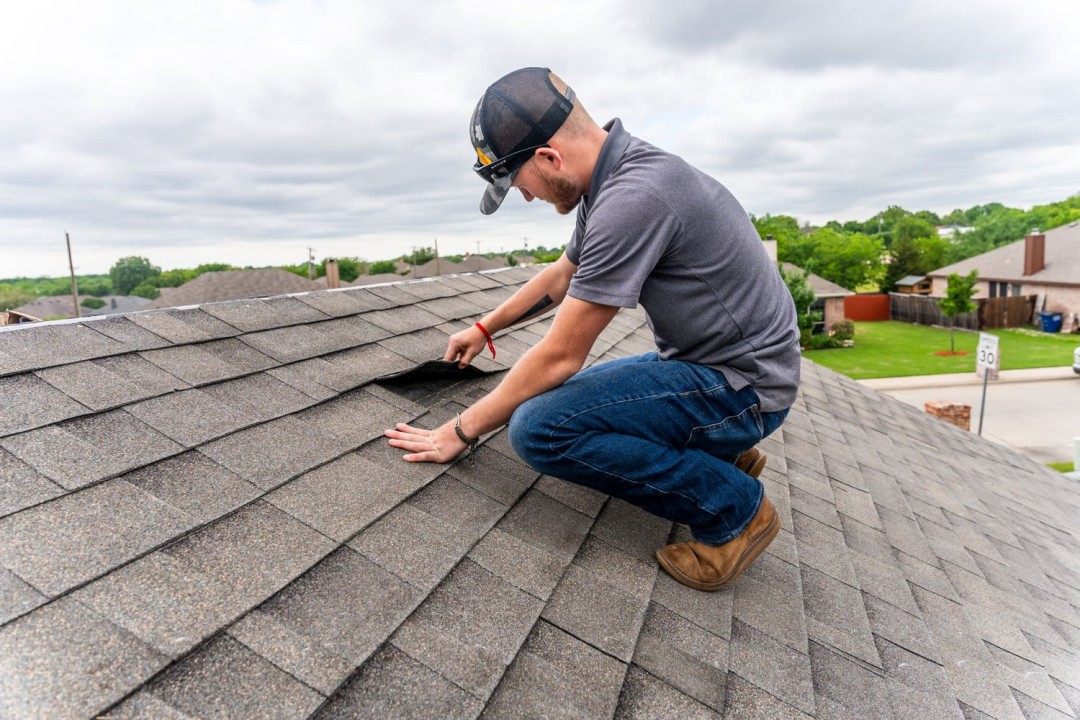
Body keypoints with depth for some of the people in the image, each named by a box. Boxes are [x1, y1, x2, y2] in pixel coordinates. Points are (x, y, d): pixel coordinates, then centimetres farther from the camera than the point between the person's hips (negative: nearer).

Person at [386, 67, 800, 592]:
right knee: (564, 397, 19)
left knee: (541, 427, -24)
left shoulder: (632, 198, -27)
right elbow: (561, 275, 21)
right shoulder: (613, 177, 4)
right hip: (701, 360, 10)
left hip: (739, 385, -10)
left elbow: (560, 356, -23)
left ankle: (732, 506, -6)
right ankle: (720, 452, 17)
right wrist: (484, 328, 29)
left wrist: (461, 431, -11)